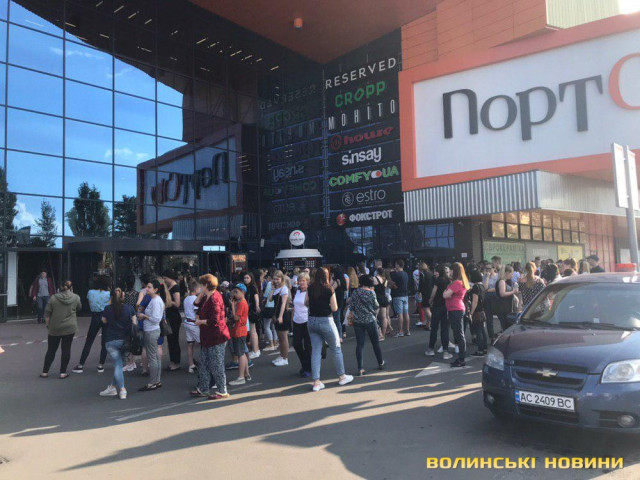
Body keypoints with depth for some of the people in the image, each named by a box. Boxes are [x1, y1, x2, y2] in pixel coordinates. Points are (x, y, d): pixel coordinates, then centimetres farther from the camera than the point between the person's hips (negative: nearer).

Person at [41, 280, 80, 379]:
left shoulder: (53, 298, -3)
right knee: (66, 349, 5)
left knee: (51, 350, 11)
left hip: (55, 329, 1)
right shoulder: (75, 298, -3)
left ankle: (45, 372, 16)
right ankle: (63, 372, 6)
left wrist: (48, 324, 10)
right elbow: (79, 308, 14)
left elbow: (46, 314, -2)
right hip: (69, 328, -1)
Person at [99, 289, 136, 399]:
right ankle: (113, 387, 21)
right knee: (119, 363, 15)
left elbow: (104, 321, 13)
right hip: (126, 340, 1)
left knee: (118, 365, 3)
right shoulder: (130, 308, -1)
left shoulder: (108, 308, -4)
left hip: (111, 341, -1)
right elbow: (134, 324, 1)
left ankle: (122, 389, -1)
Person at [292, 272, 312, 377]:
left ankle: (308, 369, 16)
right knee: (296, 344, 7)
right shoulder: (297, 292, 11)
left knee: (307, 346, 2)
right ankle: (304, 364, 28)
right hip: (297, 321, 6)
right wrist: (293, 317, 15)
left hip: (307, 321, -6)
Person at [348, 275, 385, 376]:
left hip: (358, 321, 2)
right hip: (370, 320, -2)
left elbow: (351, 308, 1)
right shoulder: (371, 293, -7)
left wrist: (351, 319, 10)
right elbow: (376, 306, -2)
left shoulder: (355, 293, -1)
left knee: (359, 345, 3)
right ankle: (380, 364, 31)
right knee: (375, 343, 15)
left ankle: (360, 369, -1)